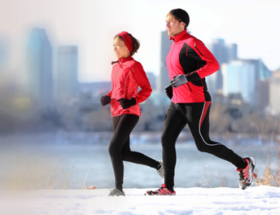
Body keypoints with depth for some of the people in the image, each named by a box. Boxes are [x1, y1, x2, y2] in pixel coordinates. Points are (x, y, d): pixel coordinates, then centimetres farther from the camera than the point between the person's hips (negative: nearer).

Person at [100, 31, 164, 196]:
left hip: (130, 112, -8)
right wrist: (108, 98, 6)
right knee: (125, 153, 10)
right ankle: (158, 165, 29)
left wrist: (132, 101, -19)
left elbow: (147, 89, -5)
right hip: (117, 113, 8)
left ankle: (119, 187, -13)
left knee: (114, 148, -18)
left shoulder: (134, 65, -7)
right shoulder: (116, 66, 14)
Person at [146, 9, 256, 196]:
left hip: (196, 102, -9)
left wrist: (187, 78, -26)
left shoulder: (191, 43, -14)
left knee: (203, 144, -4)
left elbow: (213, 64, -22)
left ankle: (243, 164, 13)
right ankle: (168, 187, 0)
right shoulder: (176, 45, 14)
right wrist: (173, 87, 15)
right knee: (167, 140, -1)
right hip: (178, 102, 9)